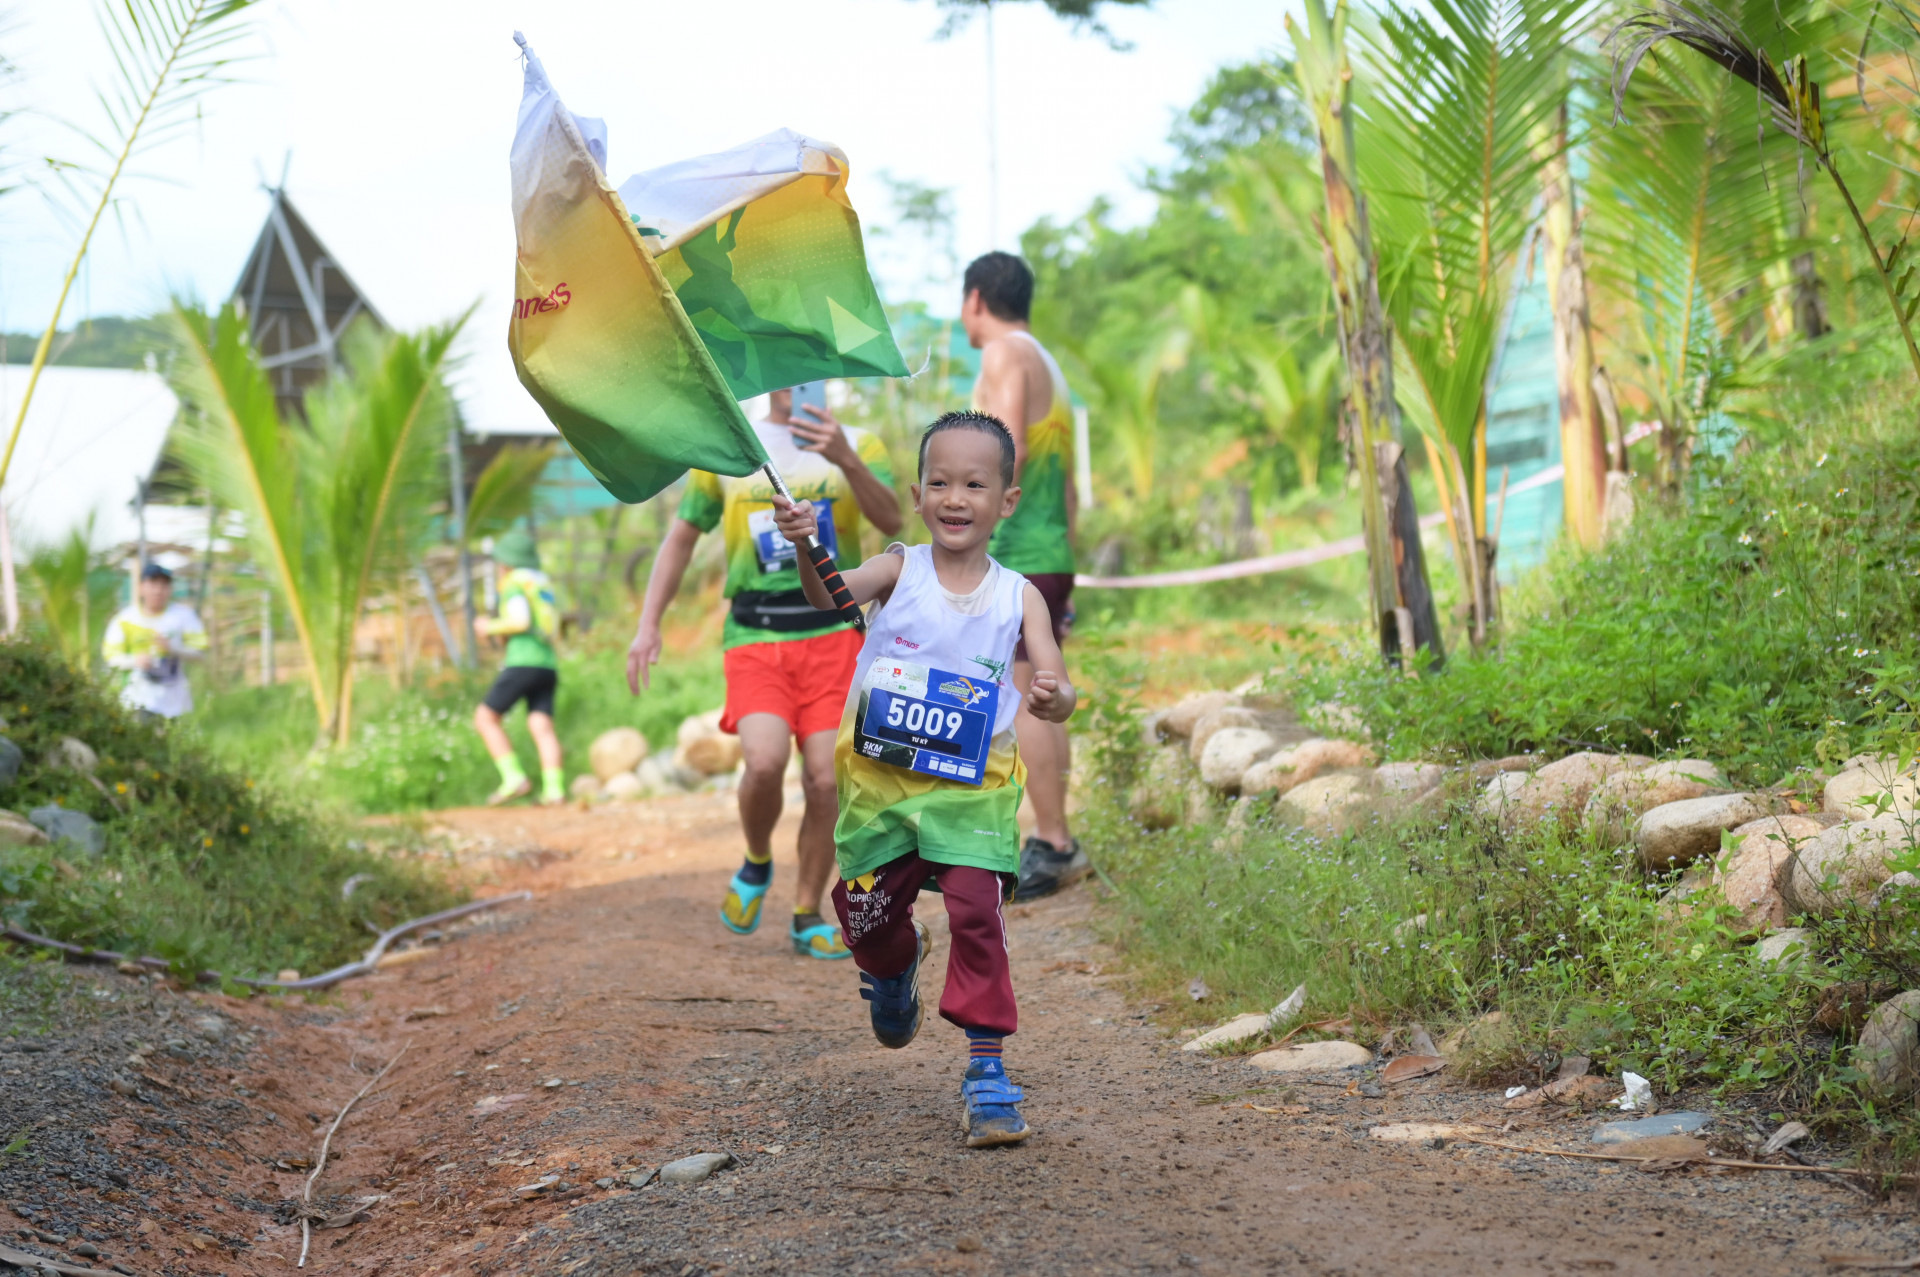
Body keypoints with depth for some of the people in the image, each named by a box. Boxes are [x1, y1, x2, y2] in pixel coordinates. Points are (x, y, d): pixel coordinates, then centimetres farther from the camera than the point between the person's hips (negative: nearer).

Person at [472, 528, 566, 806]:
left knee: (486, 718, 0)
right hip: (549, 665, 8)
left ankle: (514, 778, -12)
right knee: (542, 728, -3)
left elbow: (521, 621, -16)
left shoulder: (515, 583, -2)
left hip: (523, 662, -8)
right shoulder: (544, 584, 23)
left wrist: (491, 627, 0)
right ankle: (555, 789, -19)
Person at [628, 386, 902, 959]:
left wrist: (846, 460, -25)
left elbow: (891, 520, -8)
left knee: (825, 780, -6)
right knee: (765, 762, -21)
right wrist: (648, 626, 9)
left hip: (832, 635, 0)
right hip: (755, 639, 0)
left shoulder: (857, 444, 8)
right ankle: (756, 862, 9)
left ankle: (808, 917, 11)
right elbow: (681, 537, 18)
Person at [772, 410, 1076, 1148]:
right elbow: (830, 594, -23)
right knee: (865, 914, 10)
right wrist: (806, 549, -44)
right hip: (881, 780, 1)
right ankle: (894, 968, 48)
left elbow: (1056, 690, -10)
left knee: (976, 914, -15)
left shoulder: (1018, 598, -4)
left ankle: (987, 1070, -6)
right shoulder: (899, 570, -5)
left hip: (973, 787, -1)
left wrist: (1054, 700, -34)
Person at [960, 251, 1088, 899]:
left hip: (1014, 555, -9)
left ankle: (1055, 846, -12)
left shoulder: (1006, 354, -6)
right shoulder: (1049, 369, 21)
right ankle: (1051, 844, 10)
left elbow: (1008, 451, -19)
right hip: (1050, 555, 9)